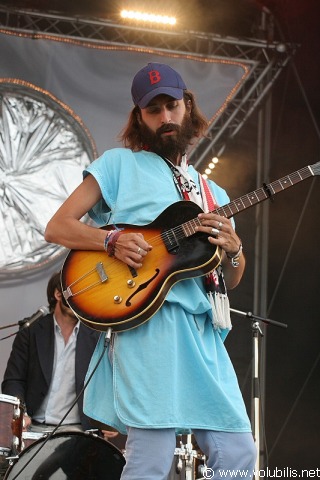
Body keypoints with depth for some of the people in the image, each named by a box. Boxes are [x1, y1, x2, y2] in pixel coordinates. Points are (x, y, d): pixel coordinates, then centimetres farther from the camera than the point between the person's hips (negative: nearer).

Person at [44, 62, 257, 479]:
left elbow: (231, 280, 25)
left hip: (203, 327, 6)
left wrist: (233, 249, 2)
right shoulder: (120, 164, 10)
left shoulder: (211, 193, 25)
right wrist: (113, 239, -12)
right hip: (149, 319, -6)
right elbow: (57, 228, 5)